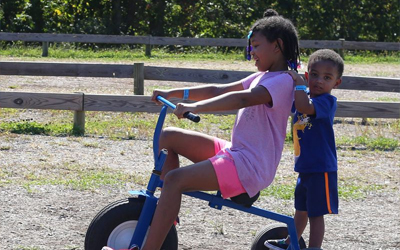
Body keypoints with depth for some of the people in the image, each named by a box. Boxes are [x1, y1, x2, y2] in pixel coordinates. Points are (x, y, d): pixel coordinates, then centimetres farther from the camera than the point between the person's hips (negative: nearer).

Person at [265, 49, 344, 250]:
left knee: (316, 213, 0)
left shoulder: (327, 101, -19)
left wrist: (297, 82, -27)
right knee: (301, 209, 26)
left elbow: (304, 107, -37)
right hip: (305, 167, 9)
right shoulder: (304, 98, 7)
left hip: (321, 169, -9)